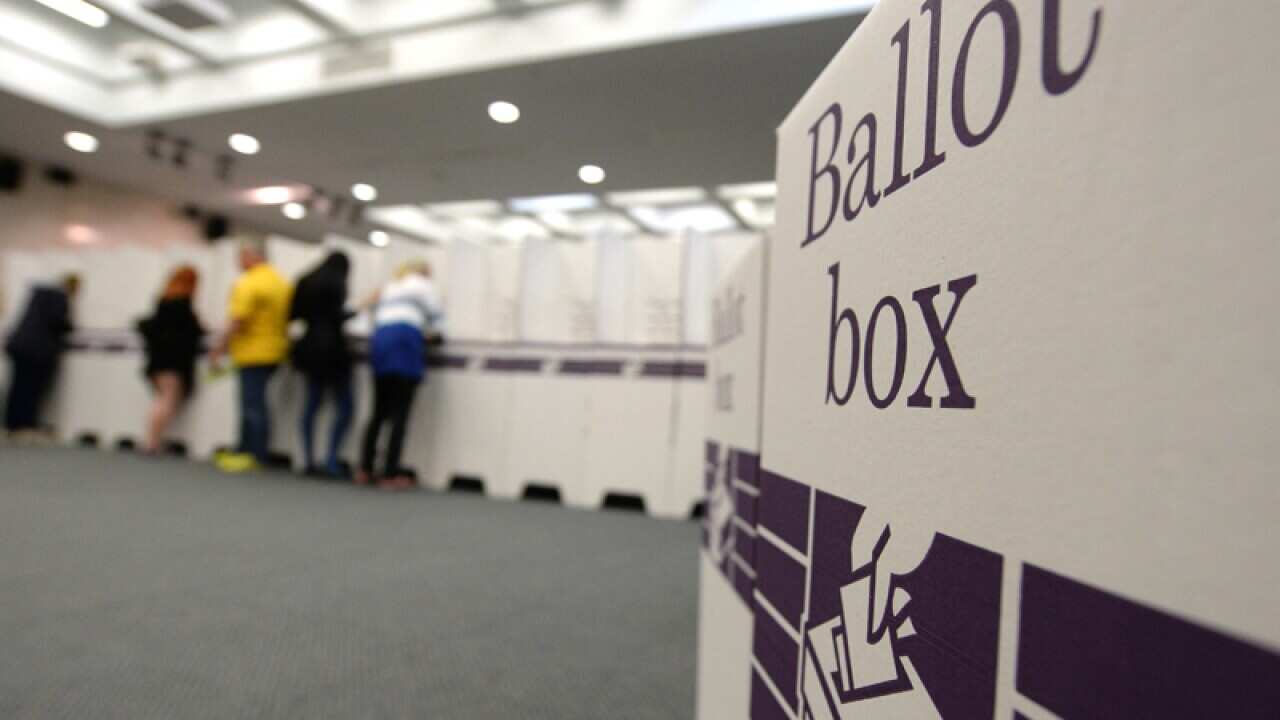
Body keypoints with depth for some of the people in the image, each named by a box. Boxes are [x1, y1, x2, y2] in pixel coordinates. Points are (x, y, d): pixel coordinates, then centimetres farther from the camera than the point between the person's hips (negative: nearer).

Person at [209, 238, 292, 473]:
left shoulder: (248, 284, -14)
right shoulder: (282, 283, 10)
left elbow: (237, 322, -17)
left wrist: (218, 349, -9)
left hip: (252, 353, -8)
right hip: (275, 350, 8)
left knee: (253, 404, -2)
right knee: (255, 402, 14)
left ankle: (257, 455, 2)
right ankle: (245, 450, 21)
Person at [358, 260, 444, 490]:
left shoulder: (388, 288, 31)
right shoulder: (423, 284, 14)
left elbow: (378, 316, 21)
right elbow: (434, 320, 5)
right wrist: (429, 332, 26)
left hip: (379, 341, 6)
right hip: (405, 343, -6)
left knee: (379, 412, 11)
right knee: (400, 413, -6)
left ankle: (364, 470, 9)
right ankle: (391, 475, -8)